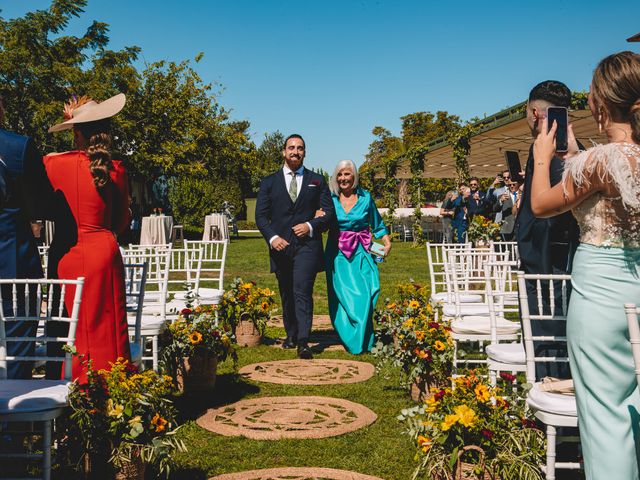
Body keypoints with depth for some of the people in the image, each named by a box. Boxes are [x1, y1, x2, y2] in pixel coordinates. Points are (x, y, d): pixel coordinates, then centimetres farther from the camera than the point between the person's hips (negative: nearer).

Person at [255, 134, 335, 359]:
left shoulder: (317, 180, 10)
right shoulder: (269, 182, 11)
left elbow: (330, 213, 7)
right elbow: (260, 215, 5)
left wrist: (311, 226, -10)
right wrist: (272, 237, -11)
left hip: (307, 245, -2)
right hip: (280, 246, 2)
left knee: (302, 292, -15)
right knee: (286, 295, 12)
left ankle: (303, 342, -18)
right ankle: (291, 336, 26)